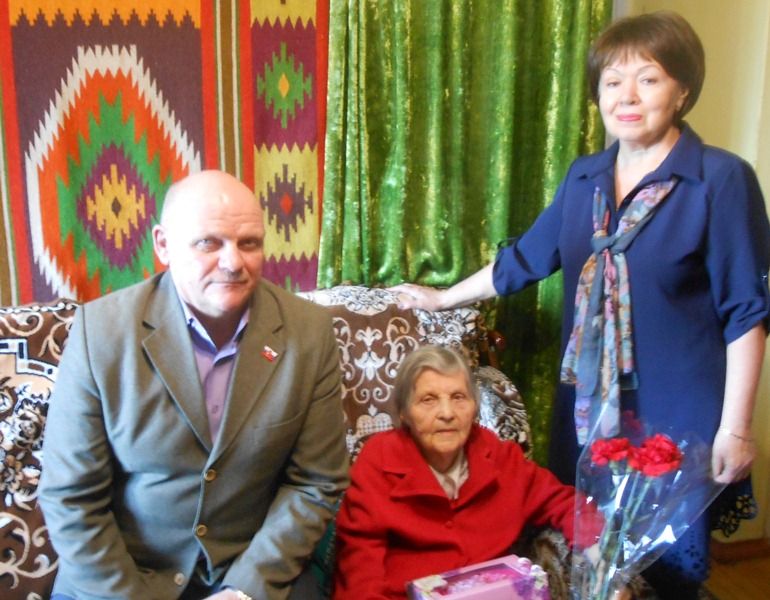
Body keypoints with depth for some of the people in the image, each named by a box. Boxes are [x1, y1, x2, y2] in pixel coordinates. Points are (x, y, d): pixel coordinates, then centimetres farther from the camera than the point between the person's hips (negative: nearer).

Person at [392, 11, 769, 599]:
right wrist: (445, 297, 21)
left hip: (676, 413, -5)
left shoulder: (721, 178, -10)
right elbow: (525, 257, 16)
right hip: (588, 404, 5)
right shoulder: (585, 176, 6)